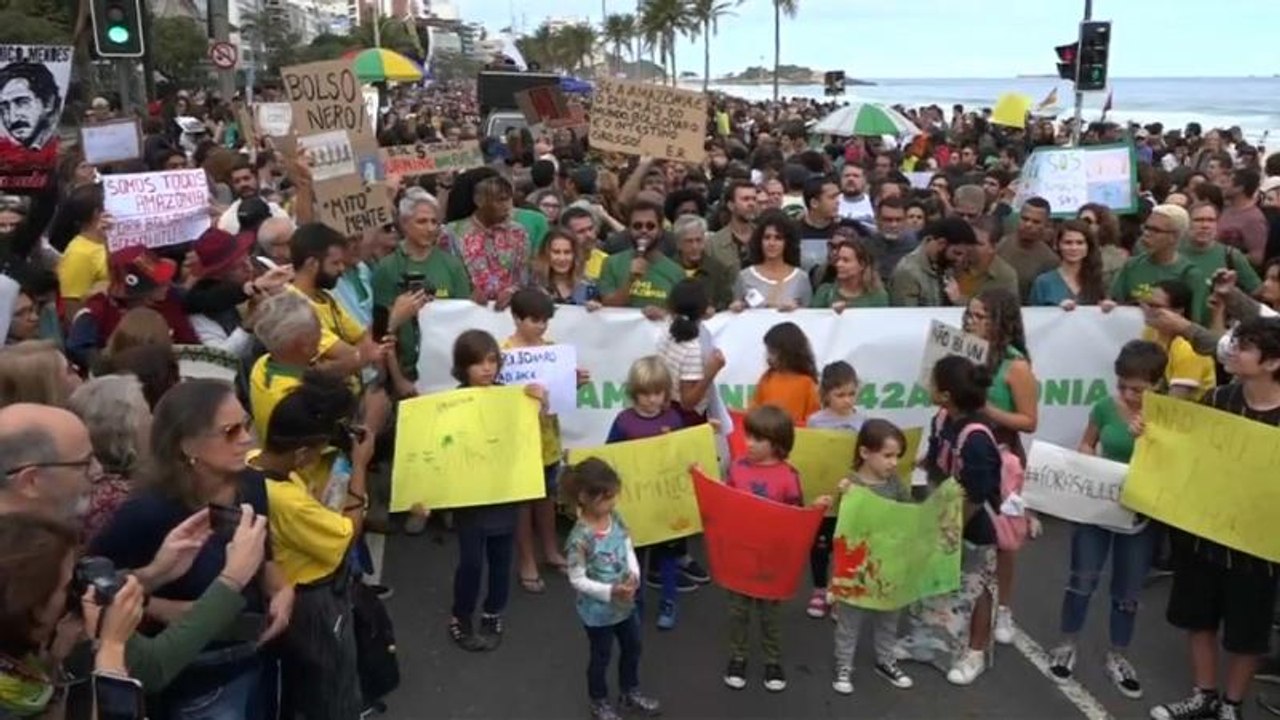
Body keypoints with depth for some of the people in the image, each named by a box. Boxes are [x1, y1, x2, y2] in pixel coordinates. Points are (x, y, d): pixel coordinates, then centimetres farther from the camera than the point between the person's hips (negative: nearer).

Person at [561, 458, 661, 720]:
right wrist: (609, 592, -27)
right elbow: (577, 580, -22)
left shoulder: (616, 519, -10)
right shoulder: (580, 538, -30)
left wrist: (634, 575, -16)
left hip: (625, 603, 7)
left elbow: (629, 549, 1)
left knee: (632, 648, 25)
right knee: (601, 657, 16)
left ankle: (630, 693, 49)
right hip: (598, 611, -7)